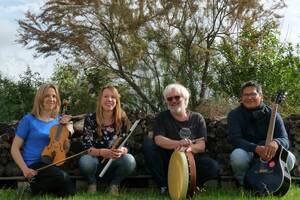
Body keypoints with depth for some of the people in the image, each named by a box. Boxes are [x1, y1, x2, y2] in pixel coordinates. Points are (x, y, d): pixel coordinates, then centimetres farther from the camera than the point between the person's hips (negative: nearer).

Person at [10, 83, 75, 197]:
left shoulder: (58, 120, 10)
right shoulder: (29, 120, -4)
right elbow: (15, 148, -2)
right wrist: (25, 169, -15)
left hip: (53, 164, 5)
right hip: (34, 166, -4)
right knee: (62, 177, -33)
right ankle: (36, 186, -5)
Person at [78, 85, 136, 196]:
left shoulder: (122, 120, -4)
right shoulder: (90, 119, -8)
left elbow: (127, 145, -5)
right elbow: (87, 147, -13)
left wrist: (121, 151, -31)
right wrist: (101, 152, -34)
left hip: (114, 163, 1)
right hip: (96, 161, -1)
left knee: (129, 160, -31)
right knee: (84, 161, -35)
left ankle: (114, 184, 0)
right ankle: (92, 183, 0)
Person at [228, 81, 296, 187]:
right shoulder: (234, 115, -4)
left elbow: (284, 139, -11)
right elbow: (235, 139, -16)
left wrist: (276, 142, -39)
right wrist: (256, 148, -35)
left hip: (269, 155, 2)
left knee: (289, 158, -28)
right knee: (237, 156, -37)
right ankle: (243, 185, -5)